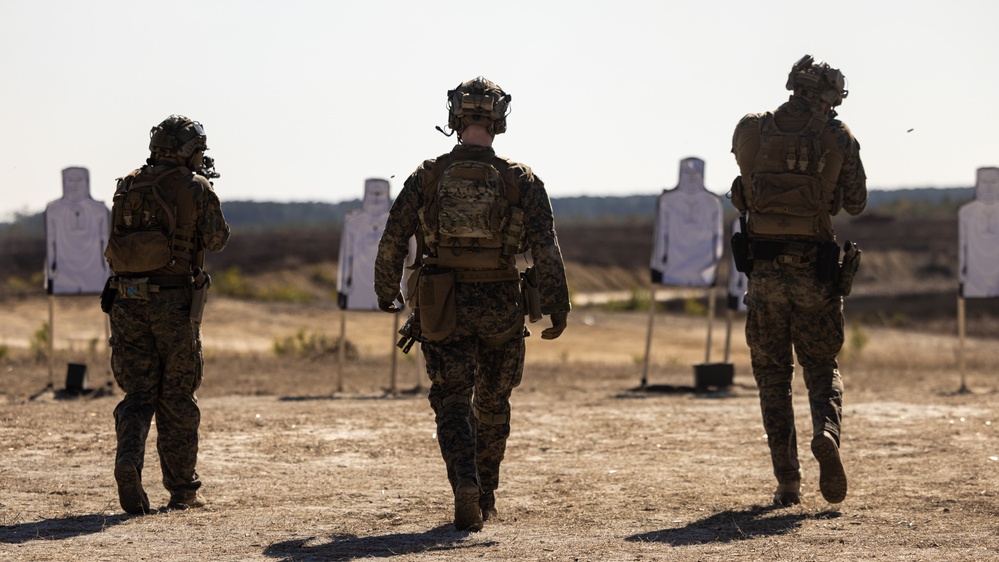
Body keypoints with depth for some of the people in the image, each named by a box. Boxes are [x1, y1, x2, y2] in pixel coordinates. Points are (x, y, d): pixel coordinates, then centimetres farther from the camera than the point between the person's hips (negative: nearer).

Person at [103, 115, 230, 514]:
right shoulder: (194, 188, -6)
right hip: (175, 302, -3)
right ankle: (183, 489, 13)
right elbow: (217, 238, 4)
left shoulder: (127, 187, 6)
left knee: (138, 392, 9)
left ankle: (128, 459, -16)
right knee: (178, 398, 7)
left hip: (128, 301, 3)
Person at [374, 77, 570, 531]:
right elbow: (546, 249, -8)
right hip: (501, 307, 1)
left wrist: (386, 294, 16)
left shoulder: (427, 177, -1)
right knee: (493, 403, 18)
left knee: (453, 402, 1)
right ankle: (485, 497, 29)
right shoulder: (521, 180, -3)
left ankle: (465, 485, -22)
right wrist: (556, 308, -4)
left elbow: (392, 241, 1)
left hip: (442, 308, -1)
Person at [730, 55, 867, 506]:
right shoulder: (837, 137, -2)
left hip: (763, 269, 1)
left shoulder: (751, 130, 0)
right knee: (822, 367, 13)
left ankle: (787, 482, 4)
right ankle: (827, 431, -19)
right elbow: (855, 203, 8)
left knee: (772, 375, 10)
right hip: (815, 270, -1)